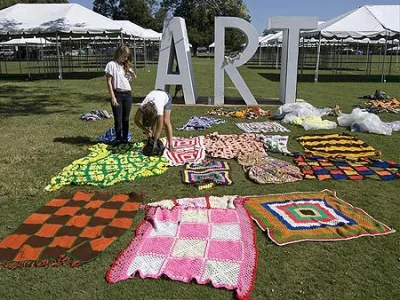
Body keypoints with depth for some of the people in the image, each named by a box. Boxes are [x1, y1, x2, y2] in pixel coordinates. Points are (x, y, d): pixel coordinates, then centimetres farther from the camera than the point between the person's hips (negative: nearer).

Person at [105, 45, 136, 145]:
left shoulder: (126, 66, 12)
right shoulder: (111, 65, -4)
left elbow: (134, 78, 21)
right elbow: (109, 82, -7)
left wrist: (131, 72, -1)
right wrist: (113, 97, -14)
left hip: (128, 94, 5)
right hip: (117, 94, -5)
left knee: (126, 119, 9)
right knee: (118, 119, -1)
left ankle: (125, 138, 18)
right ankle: (118, 138, 11)